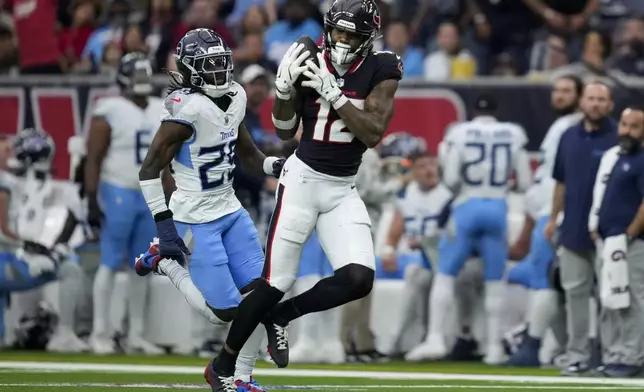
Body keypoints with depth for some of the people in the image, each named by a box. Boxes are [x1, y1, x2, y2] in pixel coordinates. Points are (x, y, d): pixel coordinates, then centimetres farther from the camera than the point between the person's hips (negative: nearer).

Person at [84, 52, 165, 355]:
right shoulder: (109, 113, -9)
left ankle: (136, 335, 15)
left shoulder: (161, 112, 9)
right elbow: (93, 159, -10)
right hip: (118, 194, -6)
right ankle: (100, 333, 2)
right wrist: (92, 201, -14)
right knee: (110, 263, -3)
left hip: (152, 196, 6)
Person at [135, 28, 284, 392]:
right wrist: (164, 226, -19)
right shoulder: (187, 109, -21)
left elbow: (248, 154, 17)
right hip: (196, 221, -8)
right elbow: (150, 170, -18)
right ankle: (166, 265, 17)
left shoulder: (236, 97, 3)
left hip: (231, 211, 8)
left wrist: (276, 166, -4)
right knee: (227, 312, -5)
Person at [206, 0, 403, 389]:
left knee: (359, 279, -15)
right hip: (303, 179, -2)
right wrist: (285, 89, -16)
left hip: (344, 189, 2)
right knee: (276, 283, -4)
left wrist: (333, 94, -23)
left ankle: (281, 315, 9)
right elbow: (285, 131, 2)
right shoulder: (311, 63, -7)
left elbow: (373, 134, -16)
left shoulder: (381, 70, -6)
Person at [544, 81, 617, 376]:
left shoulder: (619, 138, -6)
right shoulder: (569, 137, 11)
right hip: (573, 230, 5)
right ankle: (577, 355, 11)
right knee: (575, 292, 6)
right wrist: (553, 218, 14)